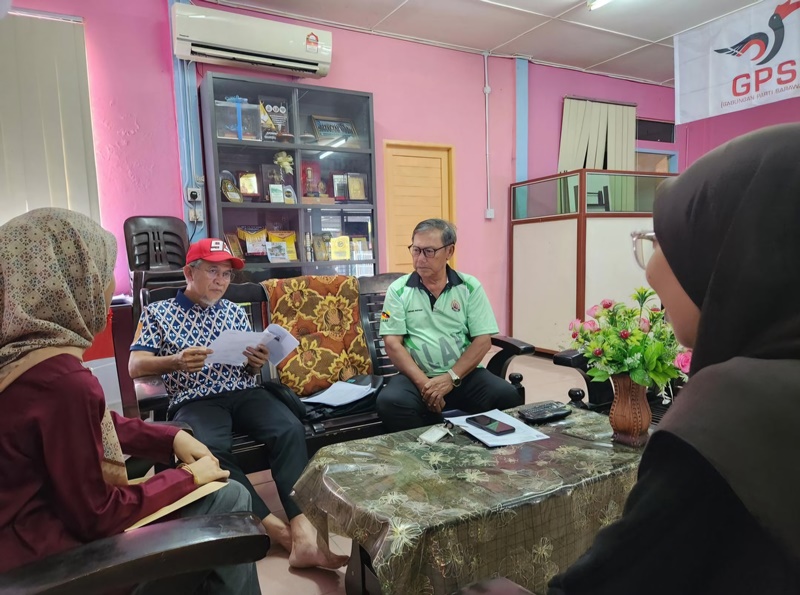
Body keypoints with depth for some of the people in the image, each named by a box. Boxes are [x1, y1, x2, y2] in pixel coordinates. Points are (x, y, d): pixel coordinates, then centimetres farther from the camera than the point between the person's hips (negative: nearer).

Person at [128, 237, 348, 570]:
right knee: (209, 450, -36)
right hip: (196, 401, -2)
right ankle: (275, 528, -29)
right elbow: (135, 367, 2)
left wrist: (256, 363, -5)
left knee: (290, 430, -28)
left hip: (245, 393, 3)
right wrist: (176, 361, -19)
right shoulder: (157, 312, 12)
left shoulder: (236, 312, 20)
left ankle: (303, 532, -33)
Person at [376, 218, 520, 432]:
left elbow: (483, 340, -1)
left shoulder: (470, 287, 4)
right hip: (416, 376, -1)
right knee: (390, 402, -31)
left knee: (506, 395, -25)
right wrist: (422, 382, -17)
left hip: (463, 374, 1)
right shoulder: (398, 290, 2)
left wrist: (451, 378, -14)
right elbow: (392, 343, -4)